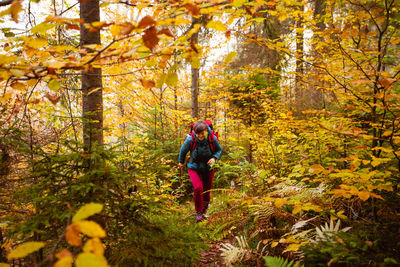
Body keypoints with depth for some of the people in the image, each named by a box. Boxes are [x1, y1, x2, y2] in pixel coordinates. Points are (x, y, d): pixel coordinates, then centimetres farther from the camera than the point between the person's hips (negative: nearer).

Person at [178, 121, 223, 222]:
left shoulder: (212, 139, -19)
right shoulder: (190, 139, -21)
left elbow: (219, 150, -1)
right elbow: (183, 150, -1)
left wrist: (214, 158, -22)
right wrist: (181, 162, 16)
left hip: (208, 169, 2)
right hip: (194, 168, -2)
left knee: (206, 191, 11)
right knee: (198, 188, -23)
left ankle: (204, 210, 41)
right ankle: (199, 212, -2)